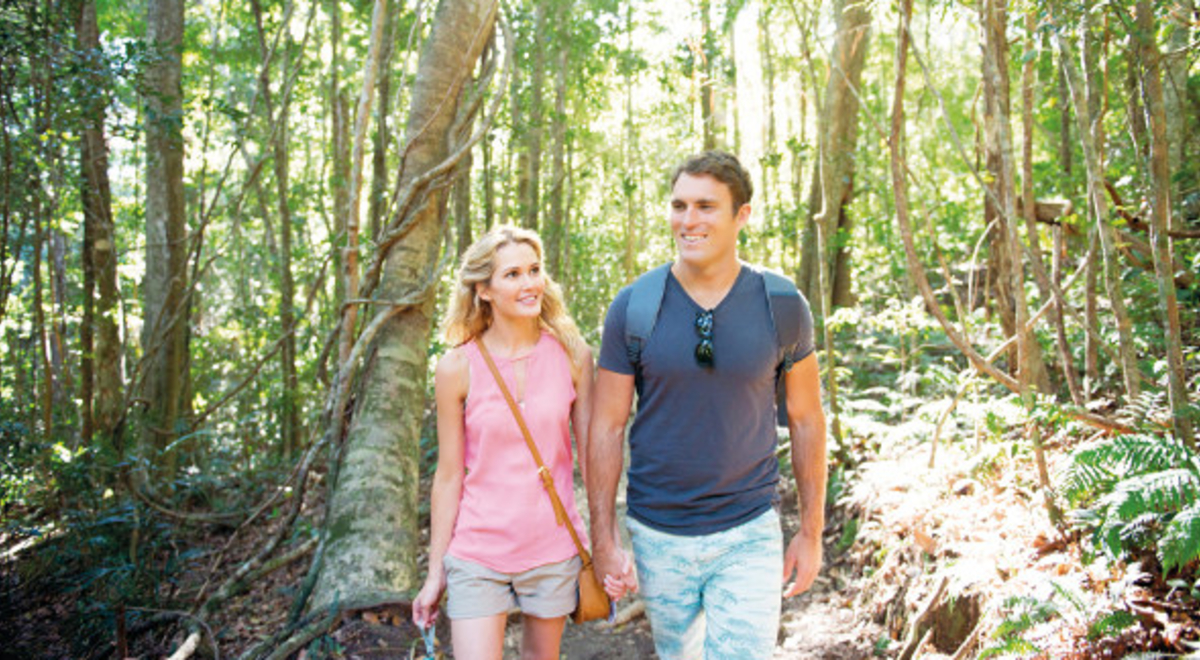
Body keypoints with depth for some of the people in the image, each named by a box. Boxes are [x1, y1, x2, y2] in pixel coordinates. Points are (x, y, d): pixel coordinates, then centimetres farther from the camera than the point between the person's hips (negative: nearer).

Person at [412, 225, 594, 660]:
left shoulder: (572, 355, -4)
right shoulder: (457, 368, -7)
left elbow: (591, 455, 1)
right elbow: (449, 476, -1)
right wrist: (436, 571, 3)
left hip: (553, 551, 2)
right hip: (477, 554, -1)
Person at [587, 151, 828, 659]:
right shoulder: (632, 309, -8)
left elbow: (806, 421, 3)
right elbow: (606, 429, -3)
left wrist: (811, 531, 4)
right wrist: (603, 540, -5)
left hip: (749, 535, -1)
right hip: (658, 537, 1)